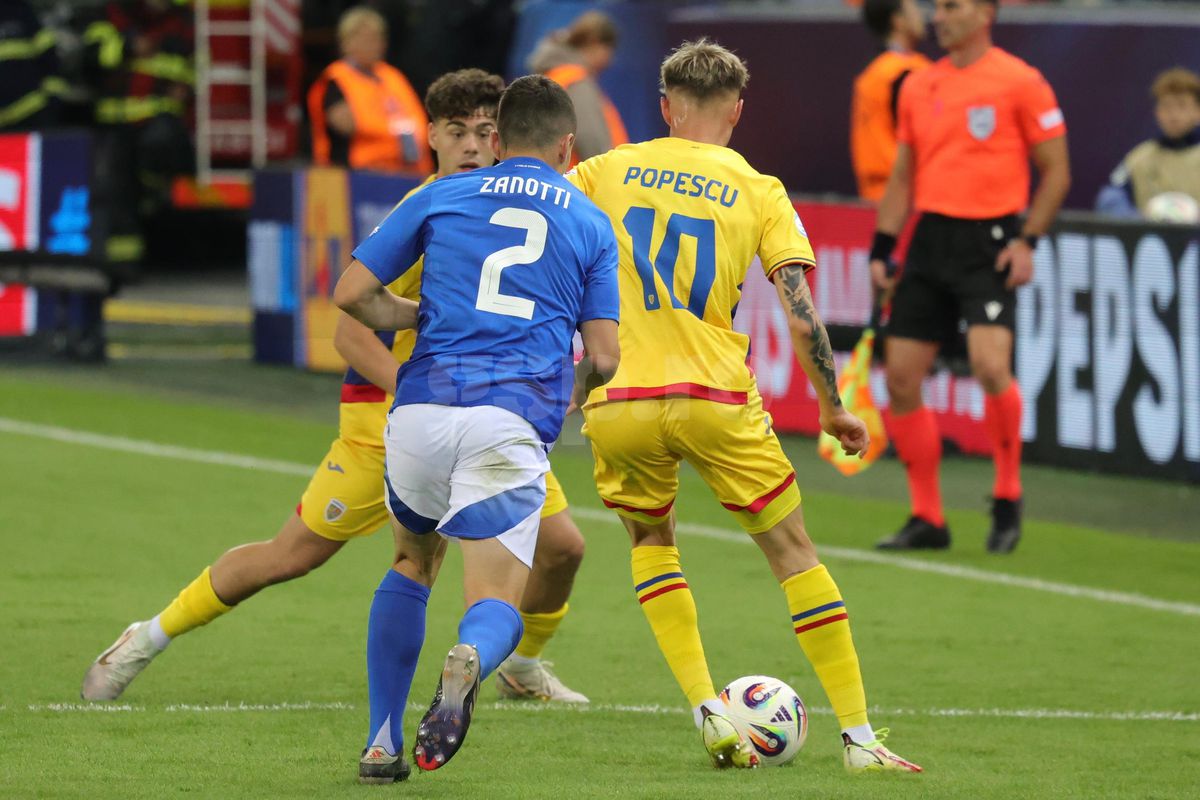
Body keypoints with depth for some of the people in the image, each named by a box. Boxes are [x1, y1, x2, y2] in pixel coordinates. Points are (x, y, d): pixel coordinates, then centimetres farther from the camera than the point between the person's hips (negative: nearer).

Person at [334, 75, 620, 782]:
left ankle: (382, 744, 19)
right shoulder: (592, 225, 15)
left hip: (423, 407, 2)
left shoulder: (442, 197, 15)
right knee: (498, 603, 1)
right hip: (514, 426, -2)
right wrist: (567, 387, 34)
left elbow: (353, 295, 12)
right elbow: (604, 359, 11)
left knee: (413, 565, 26)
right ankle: (469, 664, -38)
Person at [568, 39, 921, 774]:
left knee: (651, 542, 25)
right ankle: (859, 735, 5)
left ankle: (708, 712, 8)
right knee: (795, 553, 10)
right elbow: (801, 313, -2)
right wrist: (834, 410, 6)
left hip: (619, 403, 1)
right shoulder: (759, 193, 4)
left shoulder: (607, 171, 8)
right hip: (716, 397, -1)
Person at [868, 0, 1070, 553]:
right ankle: (927, 518, 12)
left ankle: (1008, 497, -2)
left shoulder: (1019, 82, -5)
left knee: (990, 365, -23)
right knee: (901, 378, 1)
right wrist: (882, 249, 12)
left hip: (990, 244, -6)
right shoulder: (919, 87, 12)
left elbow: (1055, 171, -3)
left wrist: (1027, 240, -12)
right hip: (931, 237, 6)